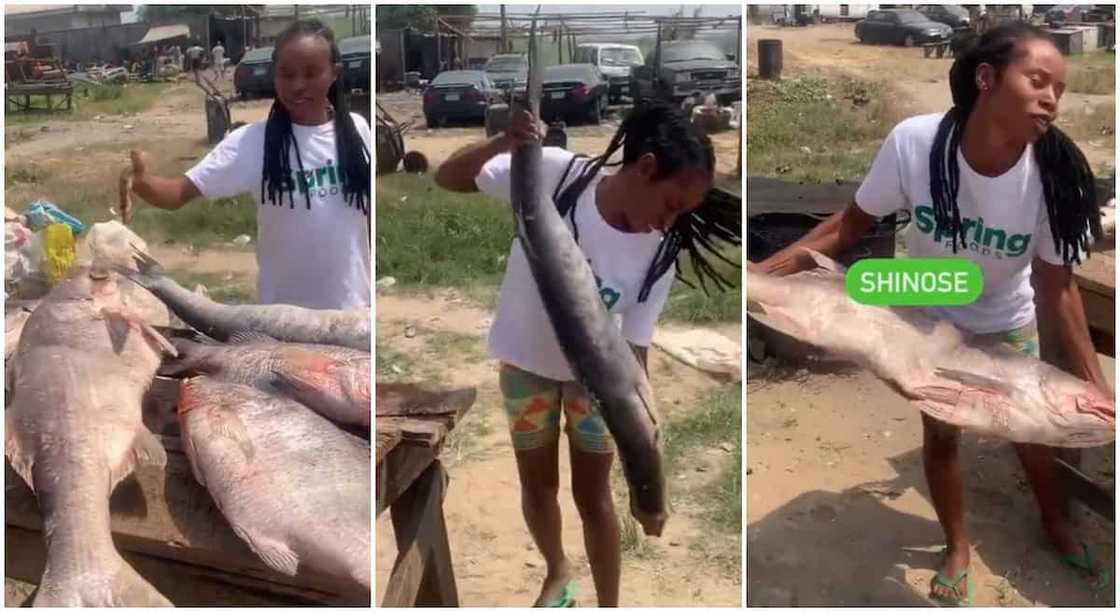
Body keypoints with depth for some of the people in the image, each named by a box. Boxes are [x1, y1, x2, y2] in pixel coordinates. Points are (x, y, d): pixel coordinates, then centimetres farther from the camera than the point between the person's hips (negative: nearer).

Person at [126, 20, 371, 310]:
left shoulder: (356, 130, -5)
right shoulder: (253, 141, -13)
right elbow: (180, 192, -19)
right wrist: (140, 180, -41)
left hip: (351, 303, 2)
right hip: (284, 311, -2)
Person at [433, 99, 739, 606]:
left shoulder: (657, 255, -23)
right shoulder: (554, 173, -27)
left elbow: (633, 351, -19)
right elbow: (448, 178, -21)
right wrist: (504, 143, -41)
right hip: (526, 361, 0)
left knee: (593, 495, 9)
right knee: (538, 485, 16)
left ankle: (609, 605, 30)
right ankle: (558, 575, 45)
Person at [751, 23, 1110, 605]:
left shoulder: (1054, 174, -30)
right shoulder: (913, 142, -33)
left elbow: (1058, 287, -19)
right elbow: (851, 223, -18)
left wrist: (1096, 384, -21)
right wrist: (764, 269, -27)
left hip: (1008, 324, 1)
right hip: (930, 318, 0)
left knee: (1030, 432, 18)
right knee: (940, 433, 13)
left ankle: (1057, 527, 49)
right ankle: (957, 547, 38)